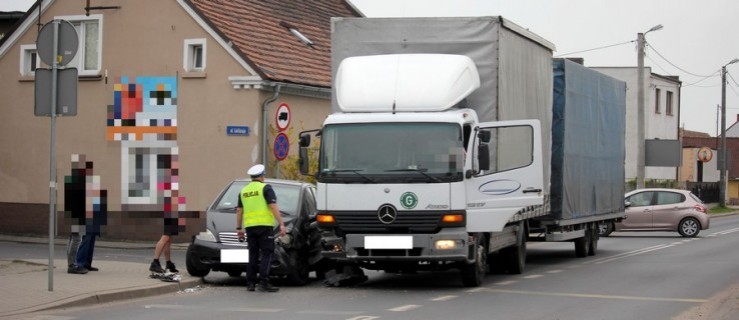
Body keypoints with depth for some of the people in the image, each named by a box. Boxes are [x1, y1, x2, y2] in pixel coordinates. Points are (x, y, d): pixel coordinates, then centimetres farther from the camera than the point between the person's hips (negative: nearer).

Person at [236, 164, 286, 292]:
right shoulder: (265, 188, -2)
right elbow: (273, 207, -11)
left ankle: (250, 283, 10)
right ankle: (264, 283, -15)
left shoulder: (244, 191, 16)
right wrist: (281, 224, -12)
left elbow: (239, 211, 18)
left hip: (249, 226, 6)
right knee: (266, 254, -5)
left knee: (253, 255, 12)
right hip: (264, 225, -6)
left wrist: (239, 228, 25)